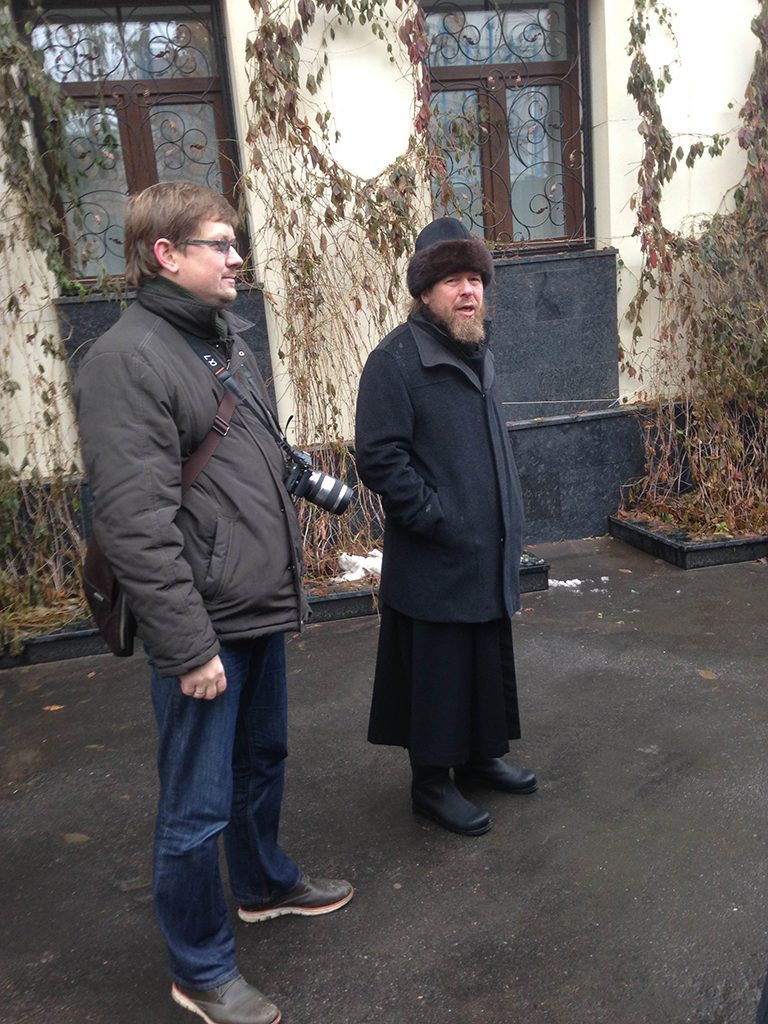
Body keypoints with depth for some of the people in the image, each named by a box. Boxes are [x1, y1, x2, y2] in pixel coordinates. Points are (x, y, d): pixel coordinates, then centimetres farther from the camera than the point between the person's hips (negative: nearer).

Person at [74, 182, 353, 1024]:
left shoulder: (226, 339, 11)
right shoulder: (128, 360, -17)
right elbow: (134, 526, -22)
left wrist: (285, 572, 18)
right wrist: (189, 645, -21)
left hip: (262, 608, 9)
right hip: (206, 626, -9)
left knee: (261, 762, 25)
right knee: (197, 807, 6)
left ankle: (264, 883, 49)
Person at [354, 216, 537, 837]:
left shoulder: (478, 354, 13)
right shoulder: (396, 360, -14)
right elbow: (379, 457, -19)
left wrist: (511, 522, 14)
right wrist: (440, 521, -19)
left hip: (489, 554, 8)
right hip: (433, 562, -8)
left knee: (490, 661, 19)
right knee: (436, 671, 4)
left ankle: (481, 758, 39)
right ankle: (432, 783, 23)